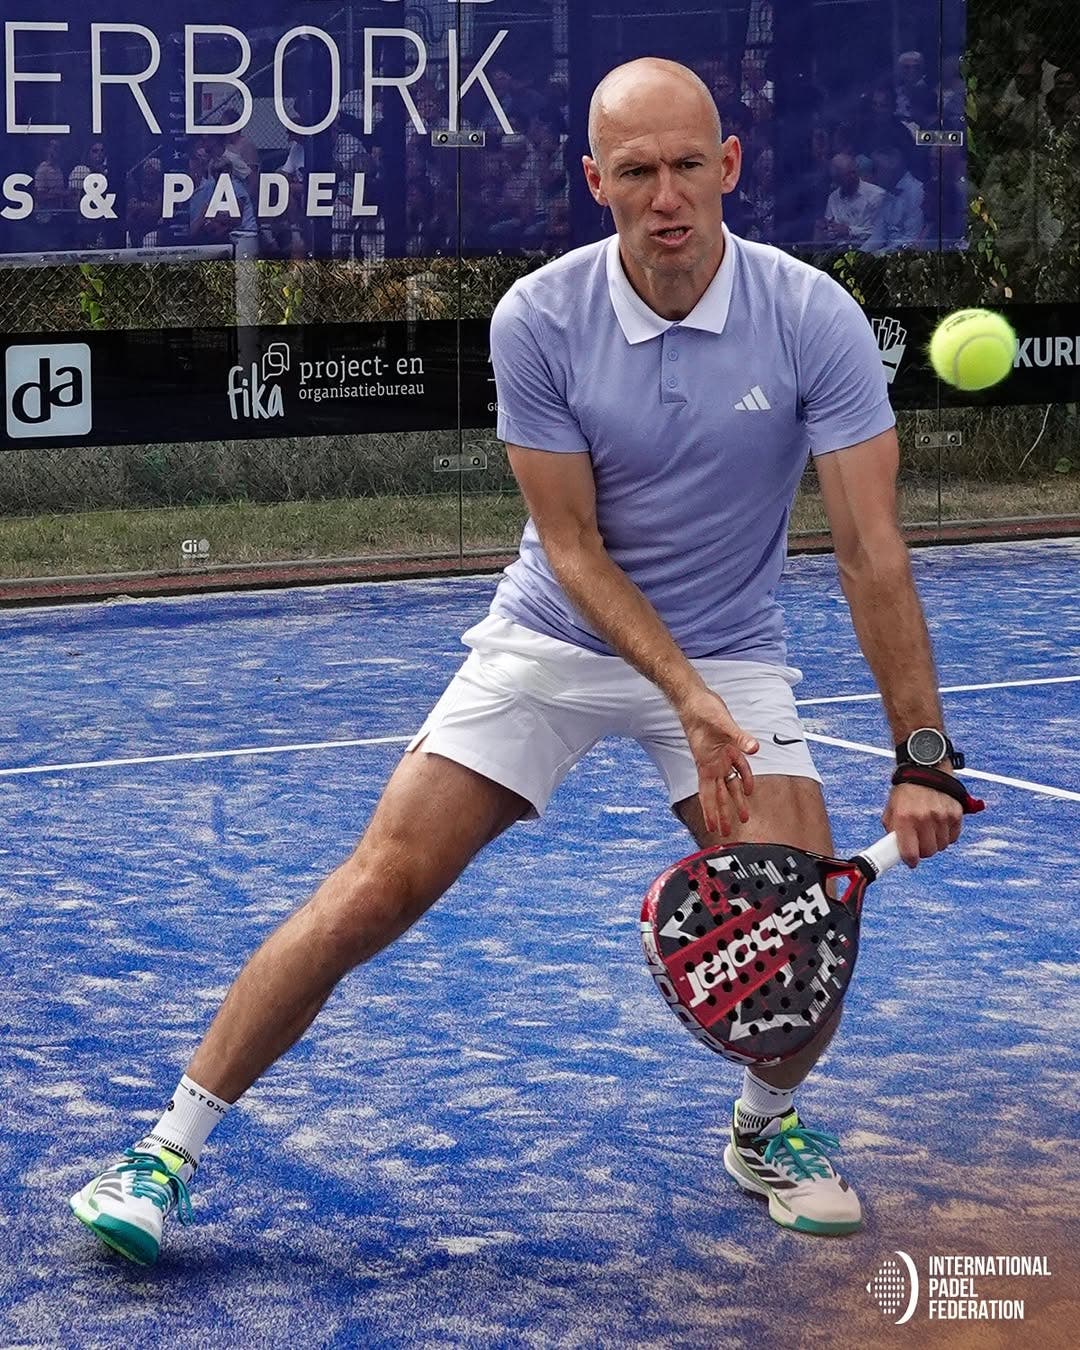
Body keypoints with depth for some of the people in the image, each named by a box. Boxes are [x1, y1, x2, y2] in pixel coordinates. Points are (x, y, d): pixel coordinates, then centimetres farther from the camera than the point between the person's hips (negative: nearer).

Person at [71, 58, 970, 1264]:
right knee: (372, 893, -9)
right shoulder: (538, 319, -17)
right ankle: (168, 1151, 2)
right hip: (553, 641, 0)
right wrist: (688, 697, -25)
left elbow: (870, 549, -18)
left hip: (732, 655, 1)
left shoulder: (812, 318, -18)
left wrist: (922, 759, -24)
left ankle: (765, 1130, 19)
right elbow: (574, 548, -13)